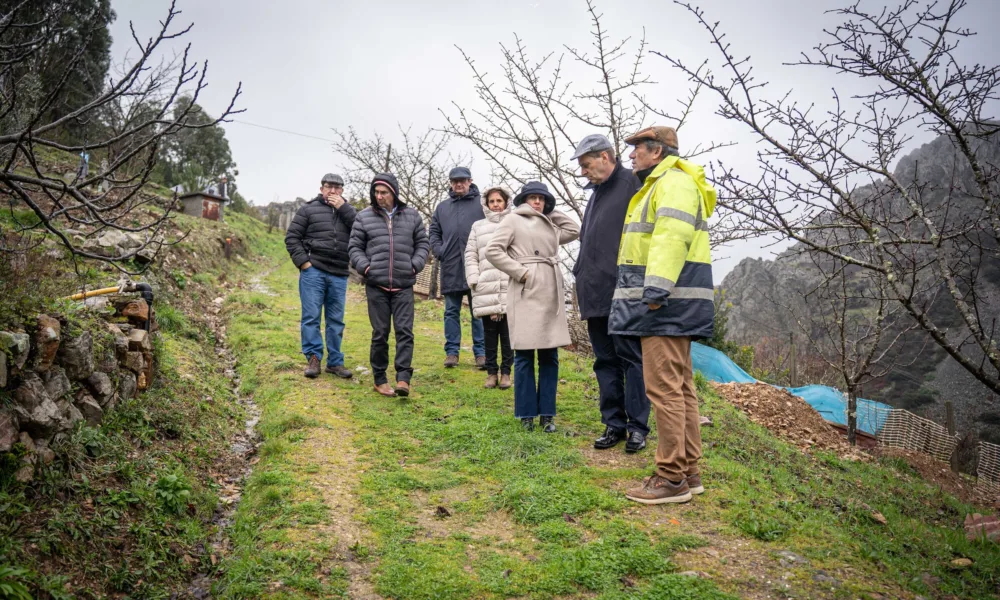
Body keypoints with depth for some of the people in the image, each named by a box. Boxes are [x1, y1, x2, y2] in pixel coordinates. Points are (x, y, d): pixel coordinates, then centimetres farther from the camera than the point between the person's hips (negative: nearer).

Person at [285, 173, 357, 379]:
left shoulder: (347, 211, 14)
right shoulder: (308, 209, 5)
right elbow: (292, 237, 3)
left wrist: (343, 208, -8)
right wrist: (303, 261, -7)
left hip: (339, 275, 3)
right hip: (313, 271, -3)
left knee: (336, 320, 8)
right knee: (311, 316, -2)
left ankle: (335, 362, 16)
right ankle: (313, 358, 7)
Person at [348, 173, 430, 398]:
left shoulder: (411, 216, 7)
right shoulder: (364, 217, 4)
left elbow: (422, 244, 13)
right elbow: (355, 247, 8)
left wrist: (415, 265, -2)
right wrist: (365, 266, -8)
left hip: (404, 285, 1)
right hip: (376, 286, 0)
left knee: (405, 331, -5)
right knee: (380, 333, 6)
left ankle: (403, 378, -4)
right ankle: (380, 380, 16)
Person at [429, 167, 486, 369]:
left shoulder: (482, 204, 2)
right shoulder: (443, 207, 15)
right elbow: (434, 231, 19)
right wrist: (438, 250, 3)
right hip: (450, 267, 4)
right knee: (451, 312, 8)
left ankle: (481, 352, 9)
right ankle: (452, 351, 15)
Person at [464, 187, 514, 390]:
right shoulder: (478, 226, 17)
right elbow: (471, 256, 12)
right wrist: (473, 279, 0)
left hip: (510, 289, -1)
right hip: (486, 290, 2)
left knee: (508, 334, 0)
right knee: (490, 334, 3)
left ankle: (506, 372, 11)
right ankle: (491, 372, 12)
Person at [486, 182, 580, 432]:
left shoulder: (551, 225, 21)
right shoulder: (513, 220, 4)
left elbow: (574, 231, 28)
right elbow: (492, 251, -5)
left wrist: (550, 211, 22)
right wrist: (519, 271, -11)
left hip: (551, 294, 6)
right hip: (526, 293, -5)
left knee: (550, 355, 5)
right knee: (524, 355, -1)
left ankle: (547, 414, 12)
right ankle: (527, 413, 8)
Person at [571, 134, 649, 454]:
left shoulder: (633, 182, -6)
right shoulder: (596, 193, 22)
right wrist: (581, 275, 18)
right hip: (596, 295, 9)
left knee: (630, 358, -1)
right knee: (605, 361, 10)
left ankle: (637, 426, 8)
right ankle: (614, 424, 18)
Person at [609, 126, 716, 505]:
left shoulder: (675, 182, -8)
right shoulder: (660, 185, 26)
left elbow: (672, 237, -23)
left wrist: (656, 290, -30)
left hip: (668, 302, -11)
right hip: (668, 303, 11)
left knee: (664, 385, -10)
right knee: (679, 385, 12)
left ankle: (672, 478, -4)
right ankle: (689, 471, 20)